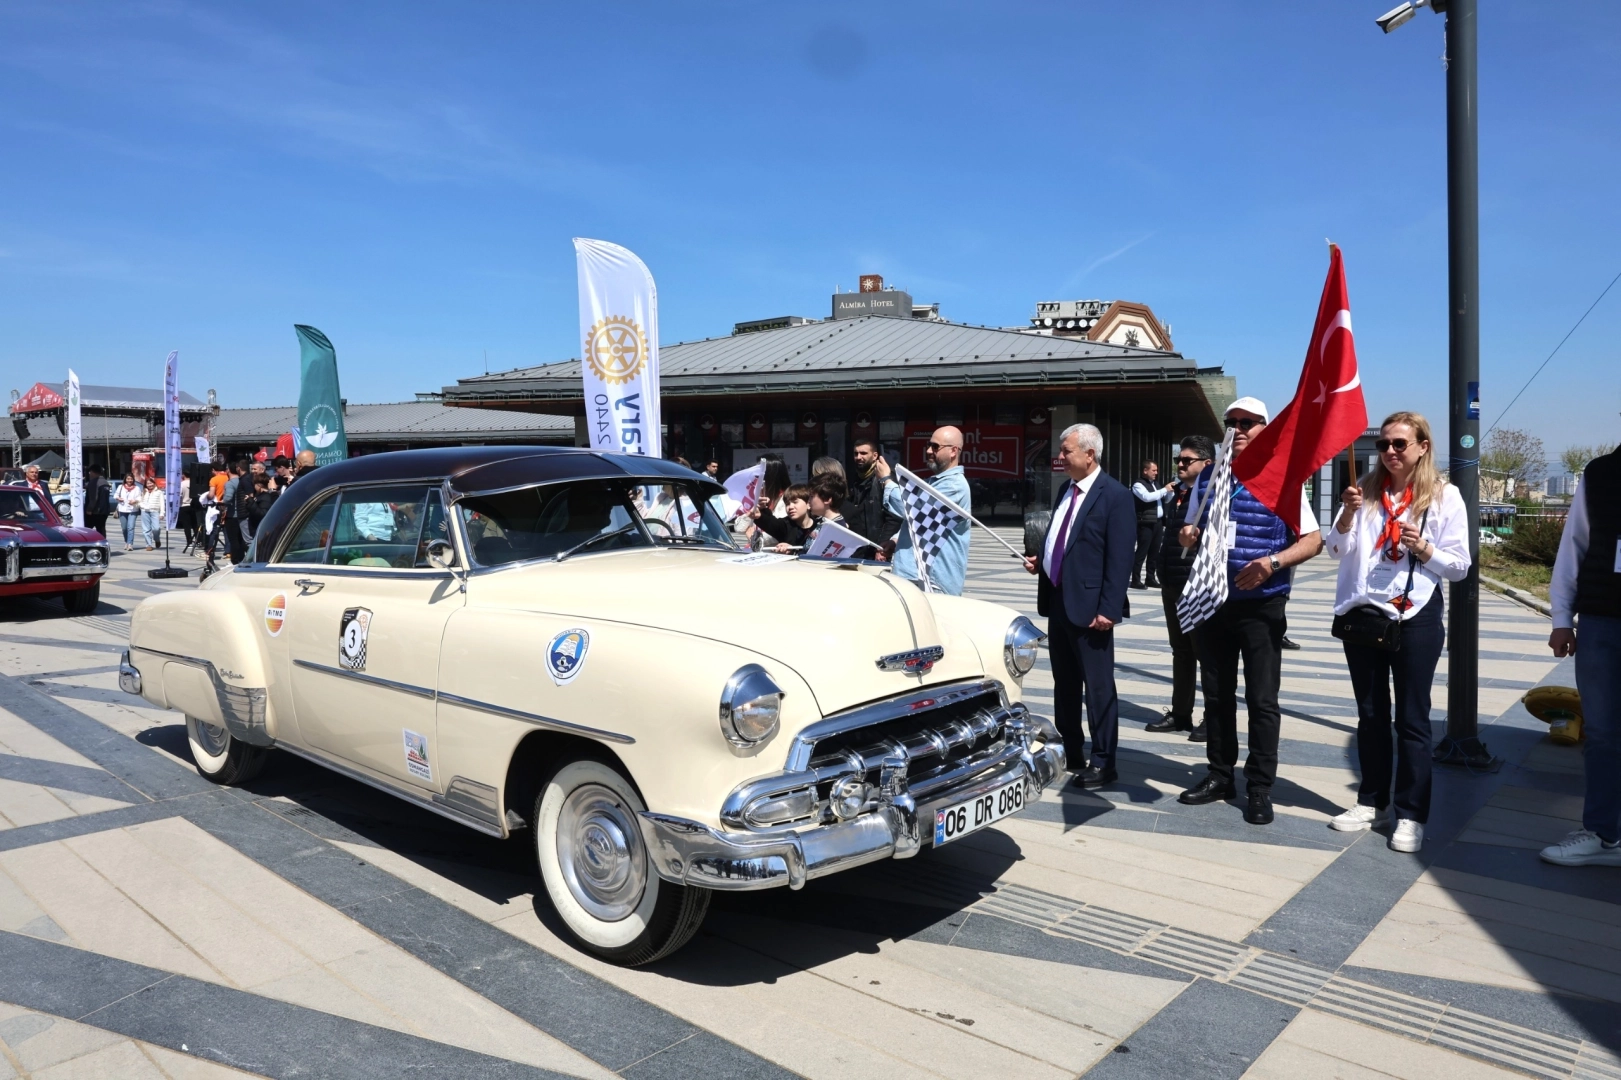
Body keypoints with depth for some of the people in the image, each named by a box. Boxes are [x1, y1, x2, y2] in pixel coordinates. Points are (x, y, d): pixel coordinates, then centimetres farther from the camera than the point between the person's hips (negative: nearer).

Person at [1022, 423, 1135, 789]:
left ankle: (1102, 764, 10)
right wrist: (1039, 560, 6)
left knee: (1098, 686, 1)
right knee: (1064, 684, 16)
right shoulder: (1066, 490, 14)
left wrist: (1108, 609, -19)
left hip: (1088, 607, -8)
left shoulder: (1115, 495, -11)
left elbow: (1120, 558, -15)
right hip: (1057, 601, 8)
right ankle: (1069, 755, 28)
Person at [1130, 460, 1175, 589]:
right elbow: (1147, 497, -24)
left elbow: (1166, 499, 27)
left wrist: (1171, 491, 6)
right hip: (1146, 523, -8)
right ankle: (1135, 580, -6)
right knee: (1142, 552, -8)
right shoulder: (1138, 484, -6)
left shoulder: (1156, 483, 19)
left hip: (1158, 522, 8)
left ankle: (1151, 579, 16)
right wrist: (1164, 489, -18)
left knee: (1154, 552, 10)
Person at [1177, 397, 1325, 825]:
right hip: (1212, 602, 5)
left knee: (1261, 701, 0)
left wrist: (1271, 562, -22)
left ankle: (1260, 788, 11)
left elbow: (1313, 540, -6)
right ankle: (1220, 776, 25)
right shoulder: (1208, 477, 10)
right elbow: (1190, 532, 20)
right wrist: (1187, 536, -4)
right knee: (1216, 694, 13)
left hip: (1261, 606, -4)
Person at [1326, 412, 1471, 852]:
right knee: (1370, 714, 13)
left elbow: (1459, 566, -1)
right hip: (1361, 614, 3)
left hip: (1416, 617, -3)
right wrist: (1348, 514, -14)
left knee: (1412, 719, 3)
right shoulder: (1366, 489, 5)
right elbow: (1337, 551, 2)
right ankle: (1373, 802, 26)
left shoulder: (1444, 496, -2)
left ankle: (1412, 815, 12)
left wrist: (1423, 549, -18)